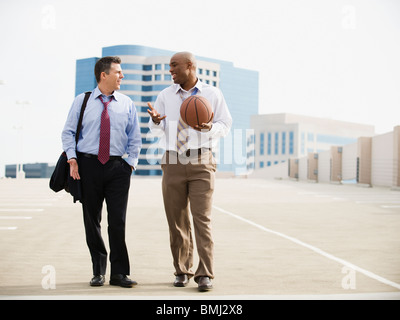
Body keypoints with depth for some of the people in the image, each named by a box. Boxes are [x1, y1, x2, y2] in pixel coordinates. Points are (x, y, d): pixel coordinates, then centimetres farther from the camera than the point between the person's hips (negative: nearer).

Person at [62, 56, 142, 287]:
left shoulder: (127, 104, 8)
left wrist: (131, 162, 0)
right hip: (88, 165, 0)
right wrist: (72, 159, -6)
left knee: (118, 221, -3)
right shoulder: (82, 101, 6)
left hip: (118, 167, 0)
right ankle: (98, 272, 17)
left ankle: (119, 273, 7)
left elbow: (135, 138, 11)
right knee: (92, 221, 5)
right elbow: (69, 132, 6)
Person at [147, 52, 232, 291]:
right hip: (173, 163, 3)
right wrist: (156, 120, -13)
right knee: (177, 221, 4)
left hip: (201, 163, -3)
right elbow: (157, 131, 11)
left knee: (202, 219, -10)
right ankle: (182, 271, 16)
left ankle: (205, 275, -8)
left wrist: (210, 127, -17)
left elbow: (225, 126, 5)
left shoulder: (213, 94, 5)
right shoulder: (166, 96, 11)